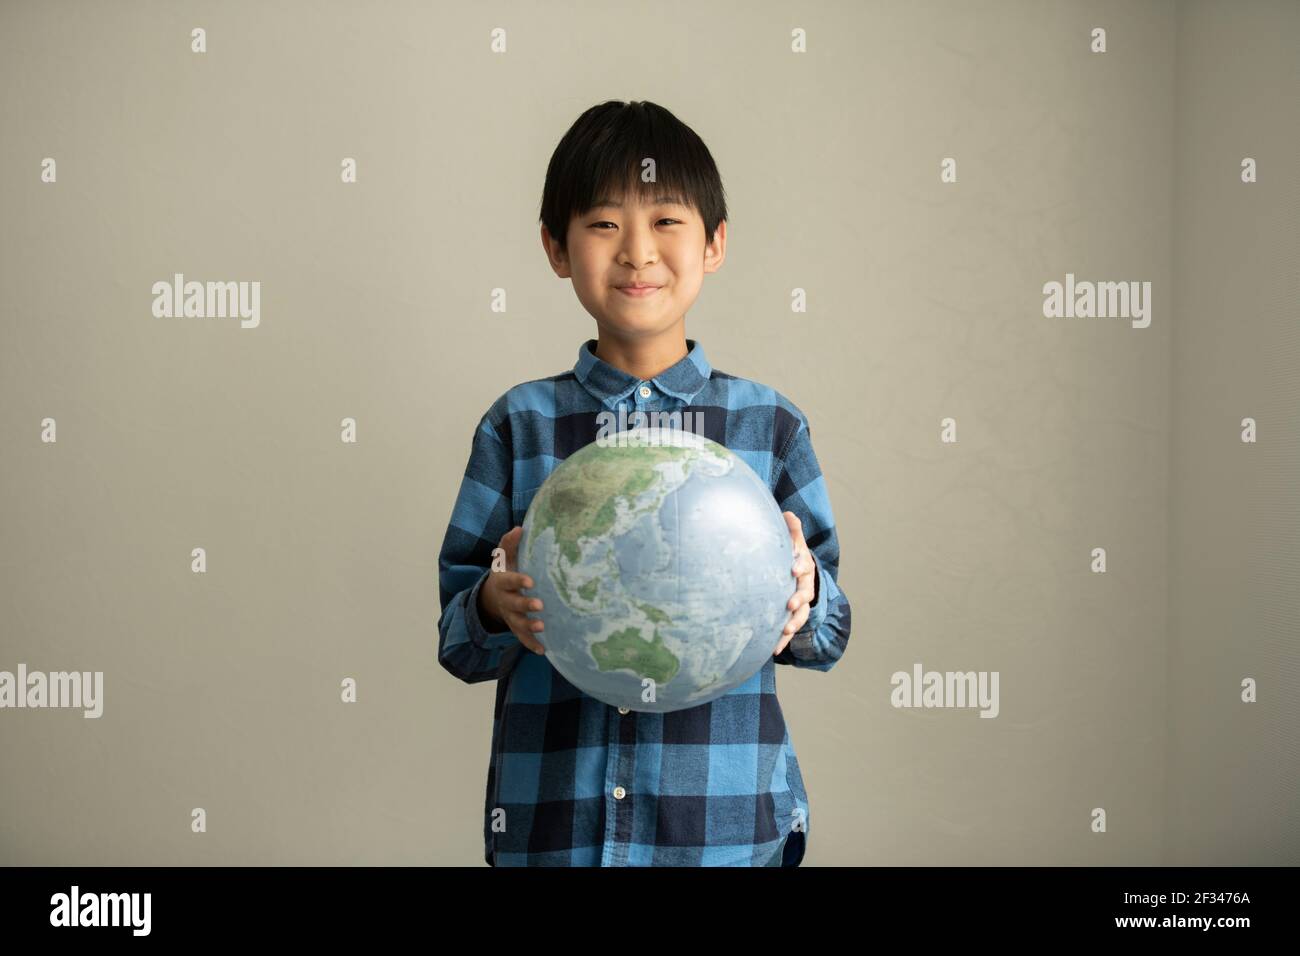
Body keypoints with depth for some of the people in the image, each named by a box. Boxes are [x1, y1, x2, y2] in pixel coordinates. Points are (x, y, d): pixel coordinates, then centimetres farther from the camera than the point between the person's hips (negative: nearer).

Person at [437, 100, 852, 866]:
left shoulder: (769, 424, 1)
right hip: (551, 817, 0)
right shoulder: (519, 426, 1)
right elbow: (458, 644, 3)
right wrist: (496, 604, -18)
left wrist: (802, 602, -17)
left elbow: (829, 634, 3)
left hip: (726, 818, 0)